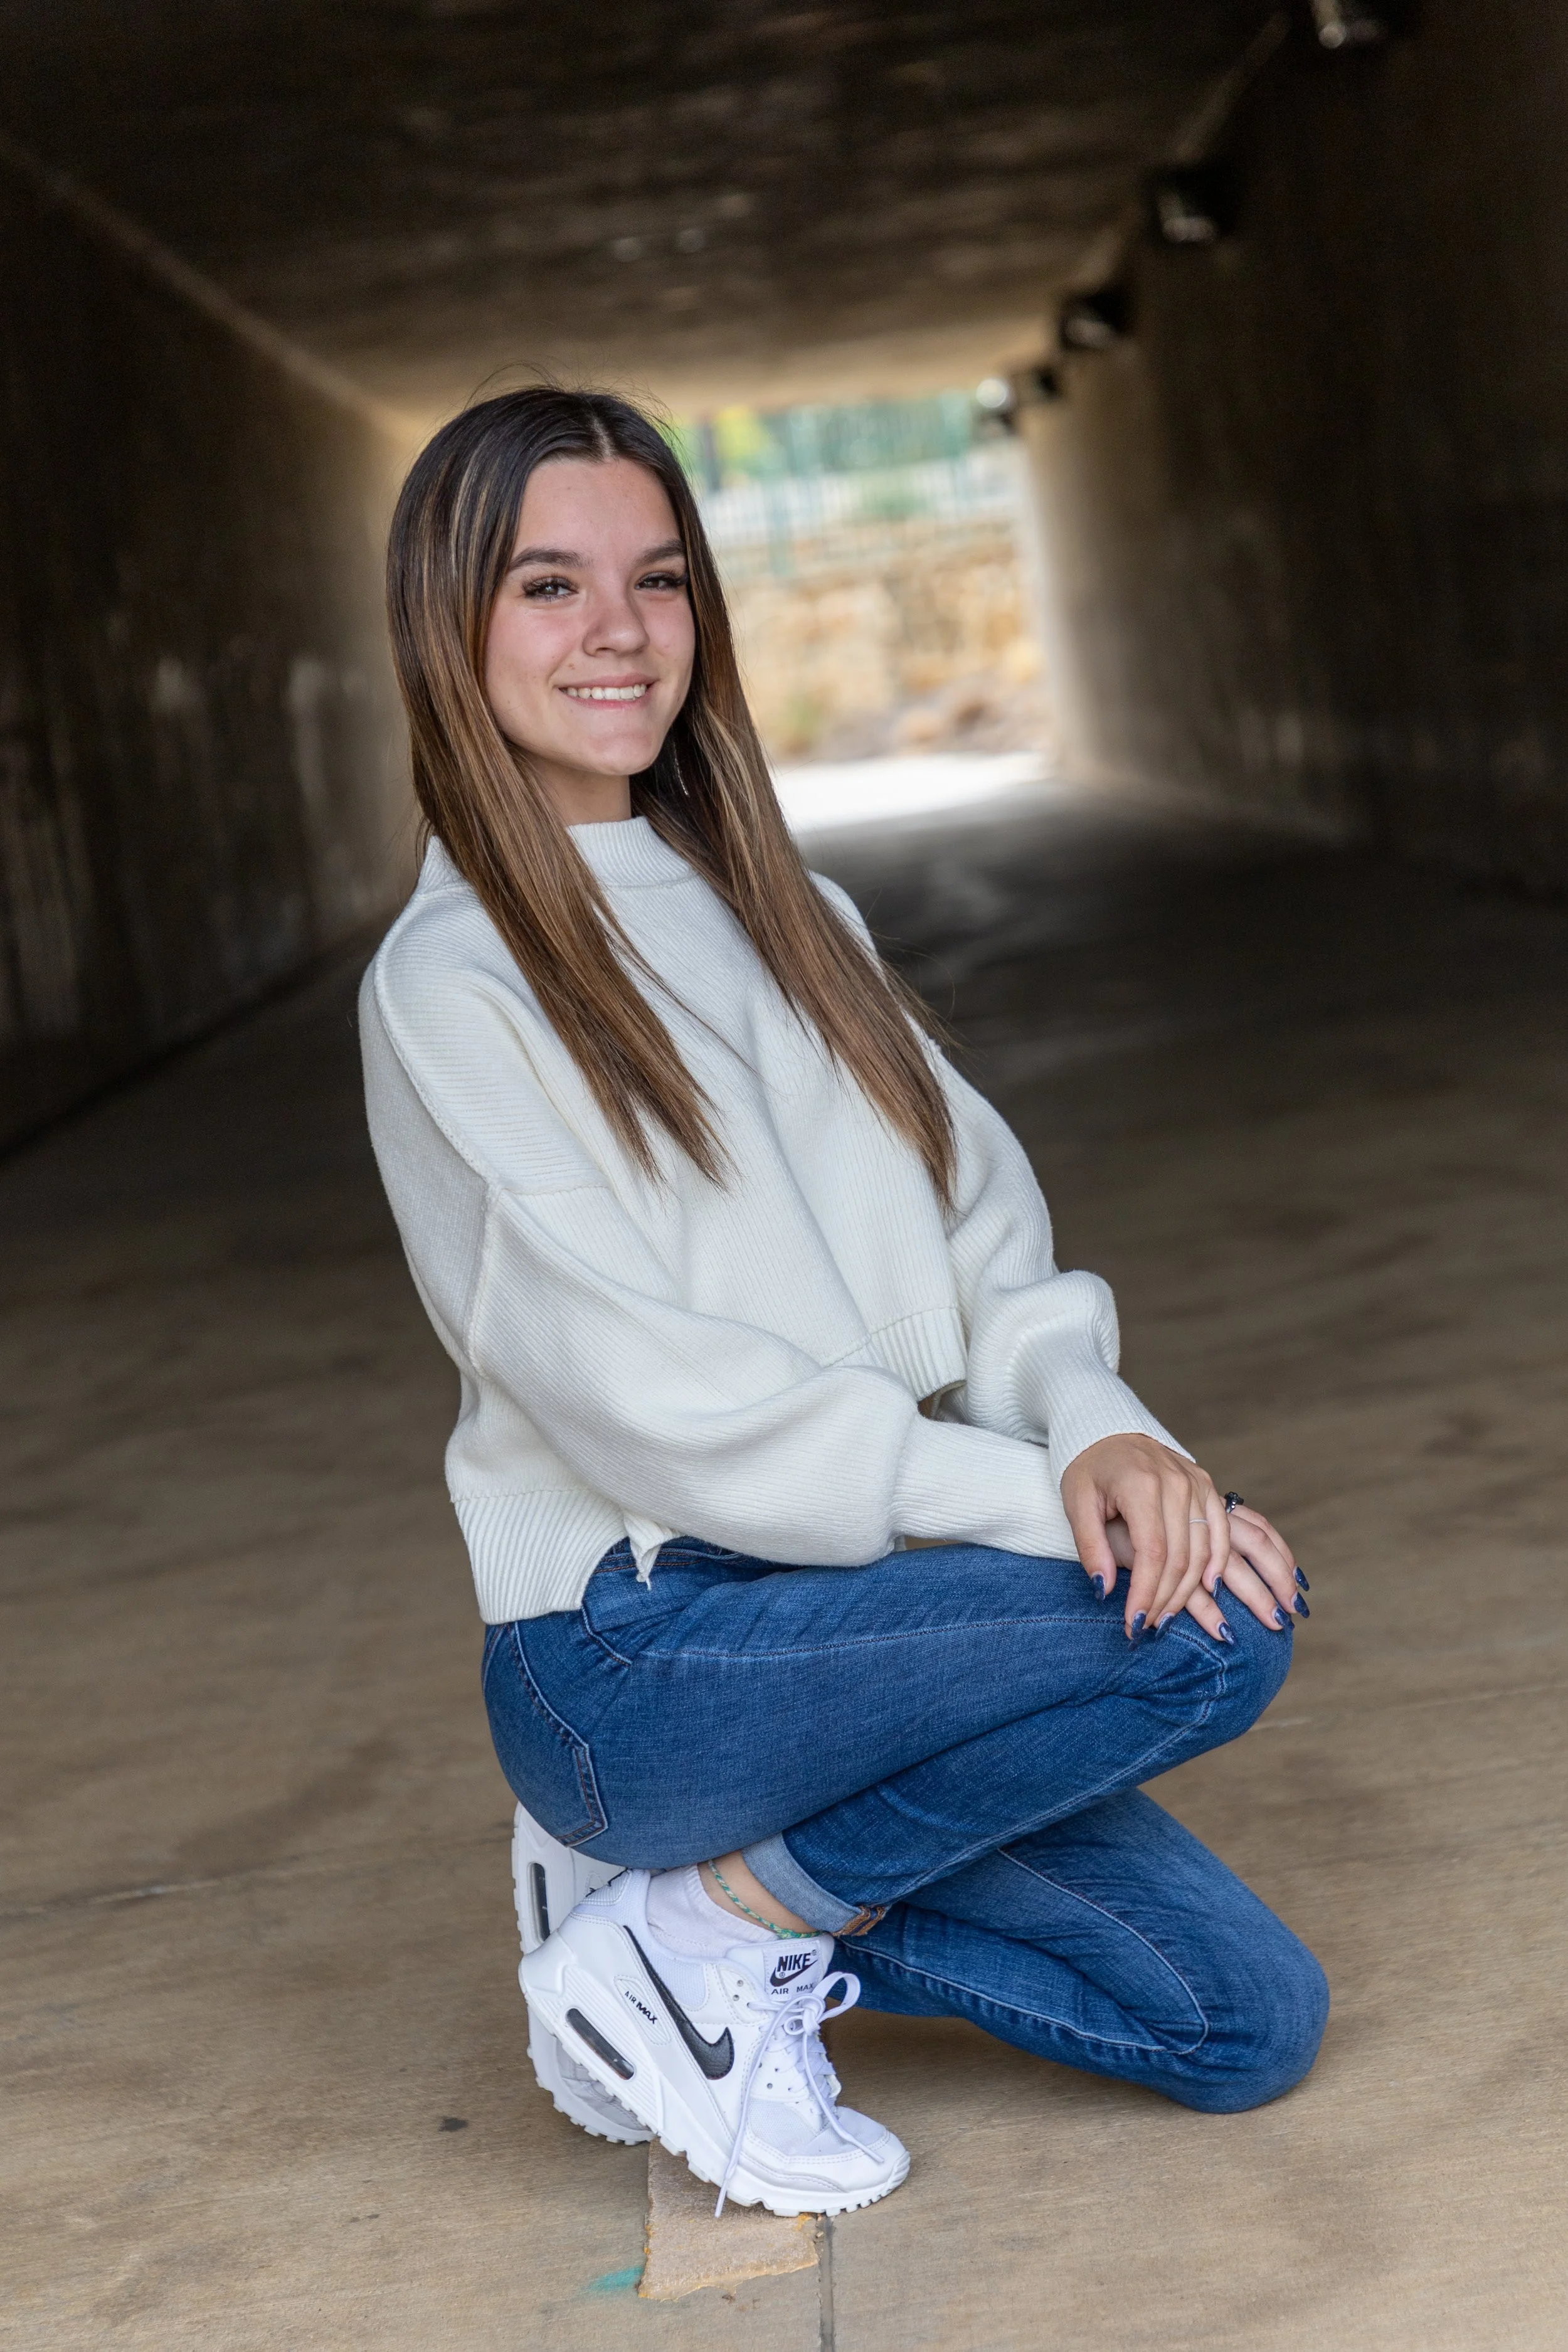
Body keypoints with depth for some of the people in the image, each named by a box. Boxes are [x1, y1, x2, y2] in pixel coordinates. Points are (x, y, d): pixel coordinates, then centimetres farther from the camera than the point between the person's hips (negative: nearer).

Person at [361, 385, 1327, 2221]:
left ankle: (754, 1911, 12)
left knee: (1252, 2026, -2)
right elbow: (646, 1389, -17)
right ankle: (716, 1930, -8)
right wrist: (1025, 1494, -21)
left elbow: (977, 1237, 8)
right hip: (629, 1660, -7)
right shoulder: (454, 984, -8)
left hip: (848, 1598, 7)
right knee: (1215, 1624, -24)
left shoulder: (781, 916, 14)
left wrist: (1095, 1427, -14)